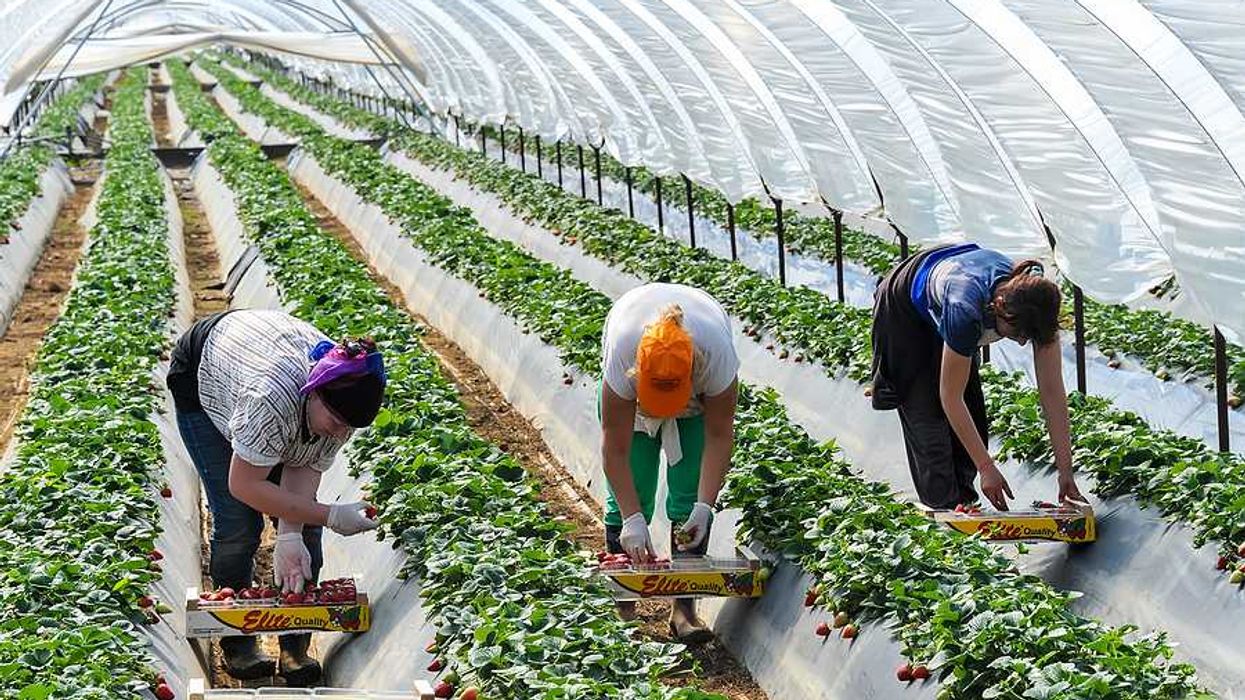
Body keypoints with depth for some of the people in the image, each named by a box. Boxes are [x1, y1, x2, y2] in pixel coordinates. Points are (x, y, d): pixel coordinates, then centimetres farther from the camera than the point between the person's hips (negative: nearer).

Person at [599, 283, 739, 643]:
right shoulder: (621, 354, -40)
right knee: (631, 489, -10)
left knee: (689, 488, -13)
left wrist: (704, 507, -31)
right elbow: (615, 449, -32)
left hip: (698, 390, 0)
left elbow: (719, 436, -26)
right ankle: (621, 606, 0)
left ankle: (684, 607, -10)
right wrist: (633, 520, -35)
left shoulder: (717, 353, -40)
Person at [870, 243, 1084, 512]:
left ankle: (962, 497, 12)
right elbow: (951, 397, -35)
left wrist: (1066, 473, -28)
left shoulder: (1037, 305, -32)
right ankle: (945, 507, -1)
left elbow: (1053, 390, -27)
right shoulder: (966, 309, -46)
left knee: (972, 407, 0)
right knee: (929, 411, -8)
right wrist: (987, 468, -34)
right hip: (903, 308, -5)